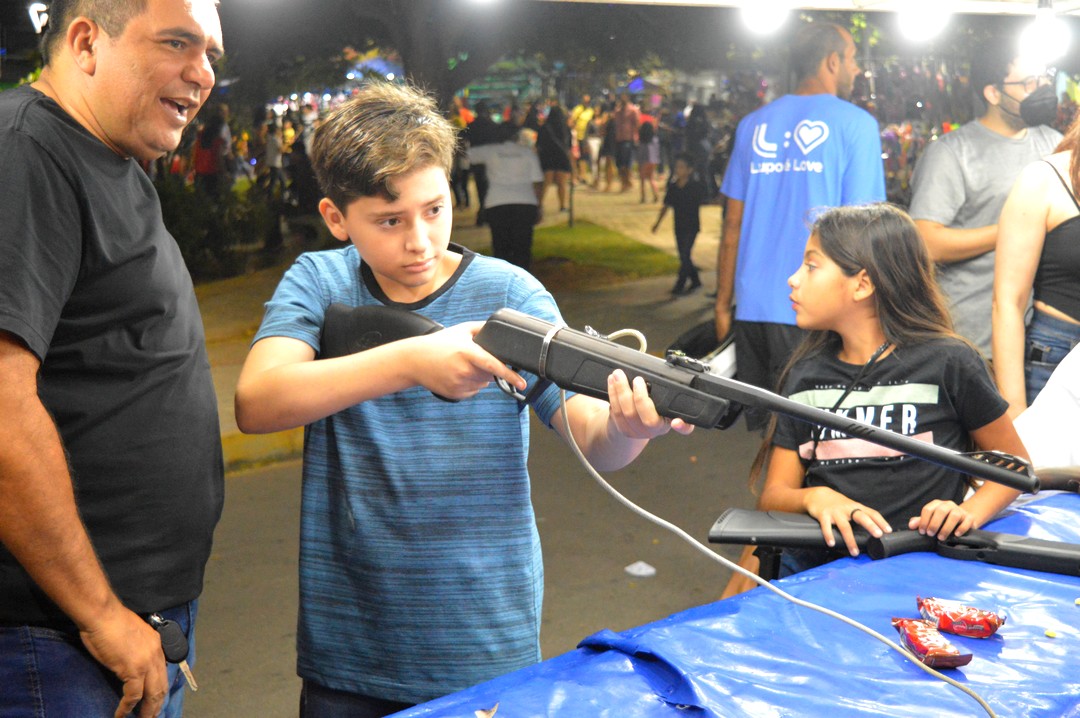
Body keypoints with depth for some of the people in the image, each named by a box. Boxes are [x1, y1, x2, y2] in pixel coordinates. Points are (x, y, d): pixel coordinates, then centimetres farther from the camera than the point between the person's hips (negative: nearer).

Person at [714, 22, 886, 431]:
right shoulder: (855, 124, -2)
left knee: (758, 430, 12)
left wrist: (723, 305, 16)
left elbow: (733, 225, 11)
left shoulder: (754, 125, 11)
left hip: (753, 307, 5)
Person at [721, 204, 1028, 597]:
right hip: (811, 562, 3)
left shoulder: (947, 363, -1)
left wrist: (970, 512, -10)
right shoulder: (805, 374, 11)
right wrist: (814, 498, -13)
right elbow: (773, 495, 9)